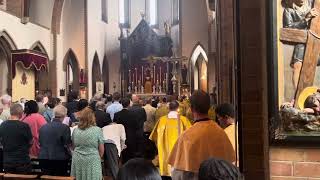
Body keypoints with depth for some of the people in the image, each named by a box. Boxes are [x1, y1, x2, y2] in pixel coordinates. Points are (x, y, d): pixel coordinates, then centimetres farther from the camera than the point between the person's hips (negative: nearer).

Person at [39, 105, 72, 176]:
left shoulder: (43, 127, 3)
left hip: (43, 160, 5)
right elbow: (67, 145, -11)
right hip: (59, 161, -5)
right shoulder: (65, 128, -14)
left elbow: (40, 143, 13)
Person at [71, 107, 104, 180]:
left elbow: (73, 146, 13)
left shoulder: (75, 130, 0)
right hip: (92, 160, -3)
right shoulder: (97, 130, -10)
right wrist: (98, 158, 13)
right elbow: (101, 149, -5)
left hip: (77, 160, 4)